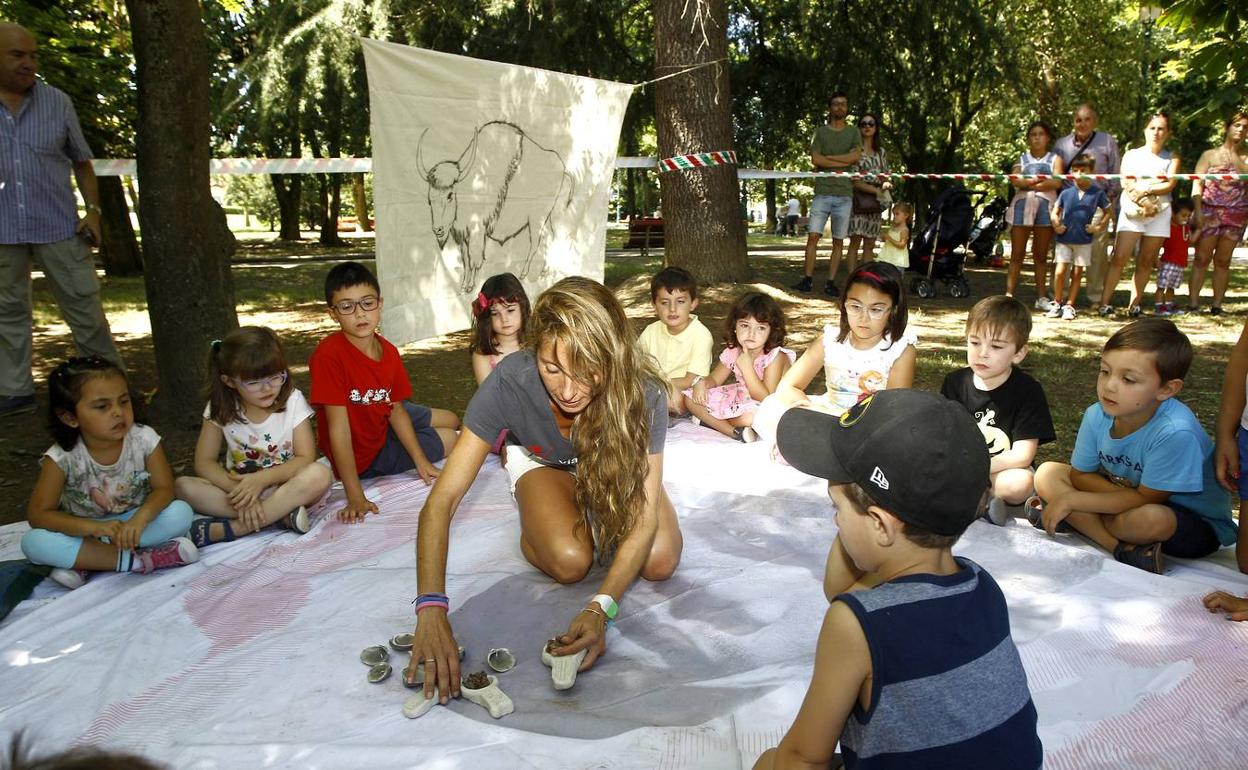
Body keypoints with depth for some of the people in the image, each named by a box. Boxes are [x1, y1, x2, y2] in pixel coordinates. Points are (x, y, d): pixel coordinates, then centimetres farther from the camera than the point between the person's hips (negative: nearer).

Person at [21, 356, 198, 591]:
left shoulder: (144, 439, -16)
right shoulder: (62, 457, -18)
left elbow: (164, 488, -15)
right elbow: (38, 514, -18)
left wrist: (140, 518, -38)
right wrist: (95, 527, -35)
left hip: (134, 521, 1)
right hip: (84, 530, 0)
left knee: (181, 512, -27)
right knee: (33, 542, -28)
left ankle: (83, 564, -24)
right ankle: (136, 560, -28)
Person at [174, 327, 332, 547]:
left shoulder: (292, 401, -10)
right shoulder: (221, 407, -5)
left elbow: (305, 458, -13)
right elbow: (204, 461, -7)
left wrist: (262, 479, -26)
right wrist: (238, 490, -24)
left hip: (285, 487, -2)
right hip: (238, 486, 2)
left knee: (319, 475, -33)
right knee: (183, 486, -23)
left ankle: (229, 529, -31)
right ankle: (281, 515, -29)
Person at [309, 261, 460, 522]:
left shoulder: (388, 351, -10)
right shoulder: (329, 355, -33)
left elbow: (395, 410, -2)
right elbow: (339, 428, -33)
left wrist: (421, 461, -6)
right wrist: (356, 498, -33)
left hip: (383, 424, 7)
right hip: (361, 454, -7)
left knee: (451, 421, 23)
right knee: (450, 438, 4)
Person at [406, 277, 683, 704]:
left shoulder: (642, 392, -37)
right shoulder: (509, 382, -38)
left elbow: (645, 514, -34)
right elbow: (441, 500, -37)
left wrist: (601, 606, -48)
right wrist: (431, 608, -50)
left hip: (615, 467, 1)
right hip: (543, 463, -1)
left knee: (660, 561, -19)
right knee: (569, 560, -27)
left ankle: (589, 513, 13)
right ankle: (533, 524, 9)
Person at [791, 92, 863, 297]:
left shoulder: (853, 132, 12)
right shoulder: (820, 132, 10)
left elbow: (856, 156, -6)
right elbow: (815, 160, -5)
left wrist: (827, 158, -6)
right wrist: (844, 161, -5)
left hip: (844, 195, 1)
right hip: (822, 192, -1)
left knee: (838, 241, 2)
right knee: (813, 235, -8)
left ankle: (831, 282, 6)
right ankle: (808, 279, -2)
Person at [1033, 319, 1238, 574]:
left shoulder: (1175, 432, -32)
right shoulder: (1097, 415, -15)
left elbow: (1146, 498, -25)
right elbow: (1080, 475, -3)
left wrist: (1071, 500, -22)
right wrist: (1122, 494, -21)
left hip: (1198, 526, -7)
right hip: (1129, 495, 7)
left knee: (1149, 517, -41)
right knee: (1047, 474, -10)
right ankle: (1125, 550, -17)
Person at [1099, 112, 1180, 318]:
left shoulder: (1172, 158, 12)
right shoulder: (1131, 155, 11)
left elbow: (1169, 185, -4)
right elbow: (1126, 184, -4)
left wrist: (1143, 188, -15)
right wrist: (1155, 181, -9)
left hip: (1160, 213, 2)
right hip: (1132, 211, -2)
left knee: (1146, 261, 2)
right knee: (1119, 258, -12)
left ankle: (1134, 305, 8)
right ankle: (1105, 302, -11)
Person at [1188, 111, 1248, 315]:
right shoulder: (1209, 155, 9)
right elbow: (1197, 184, 1)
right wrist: (1198, 212, -11)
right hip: (1209, 212, -1)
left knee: (1222, 260, 4)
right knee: (1201, 258, -4)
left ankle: (1217, 304, 7)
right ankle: (1193, 303, -3)